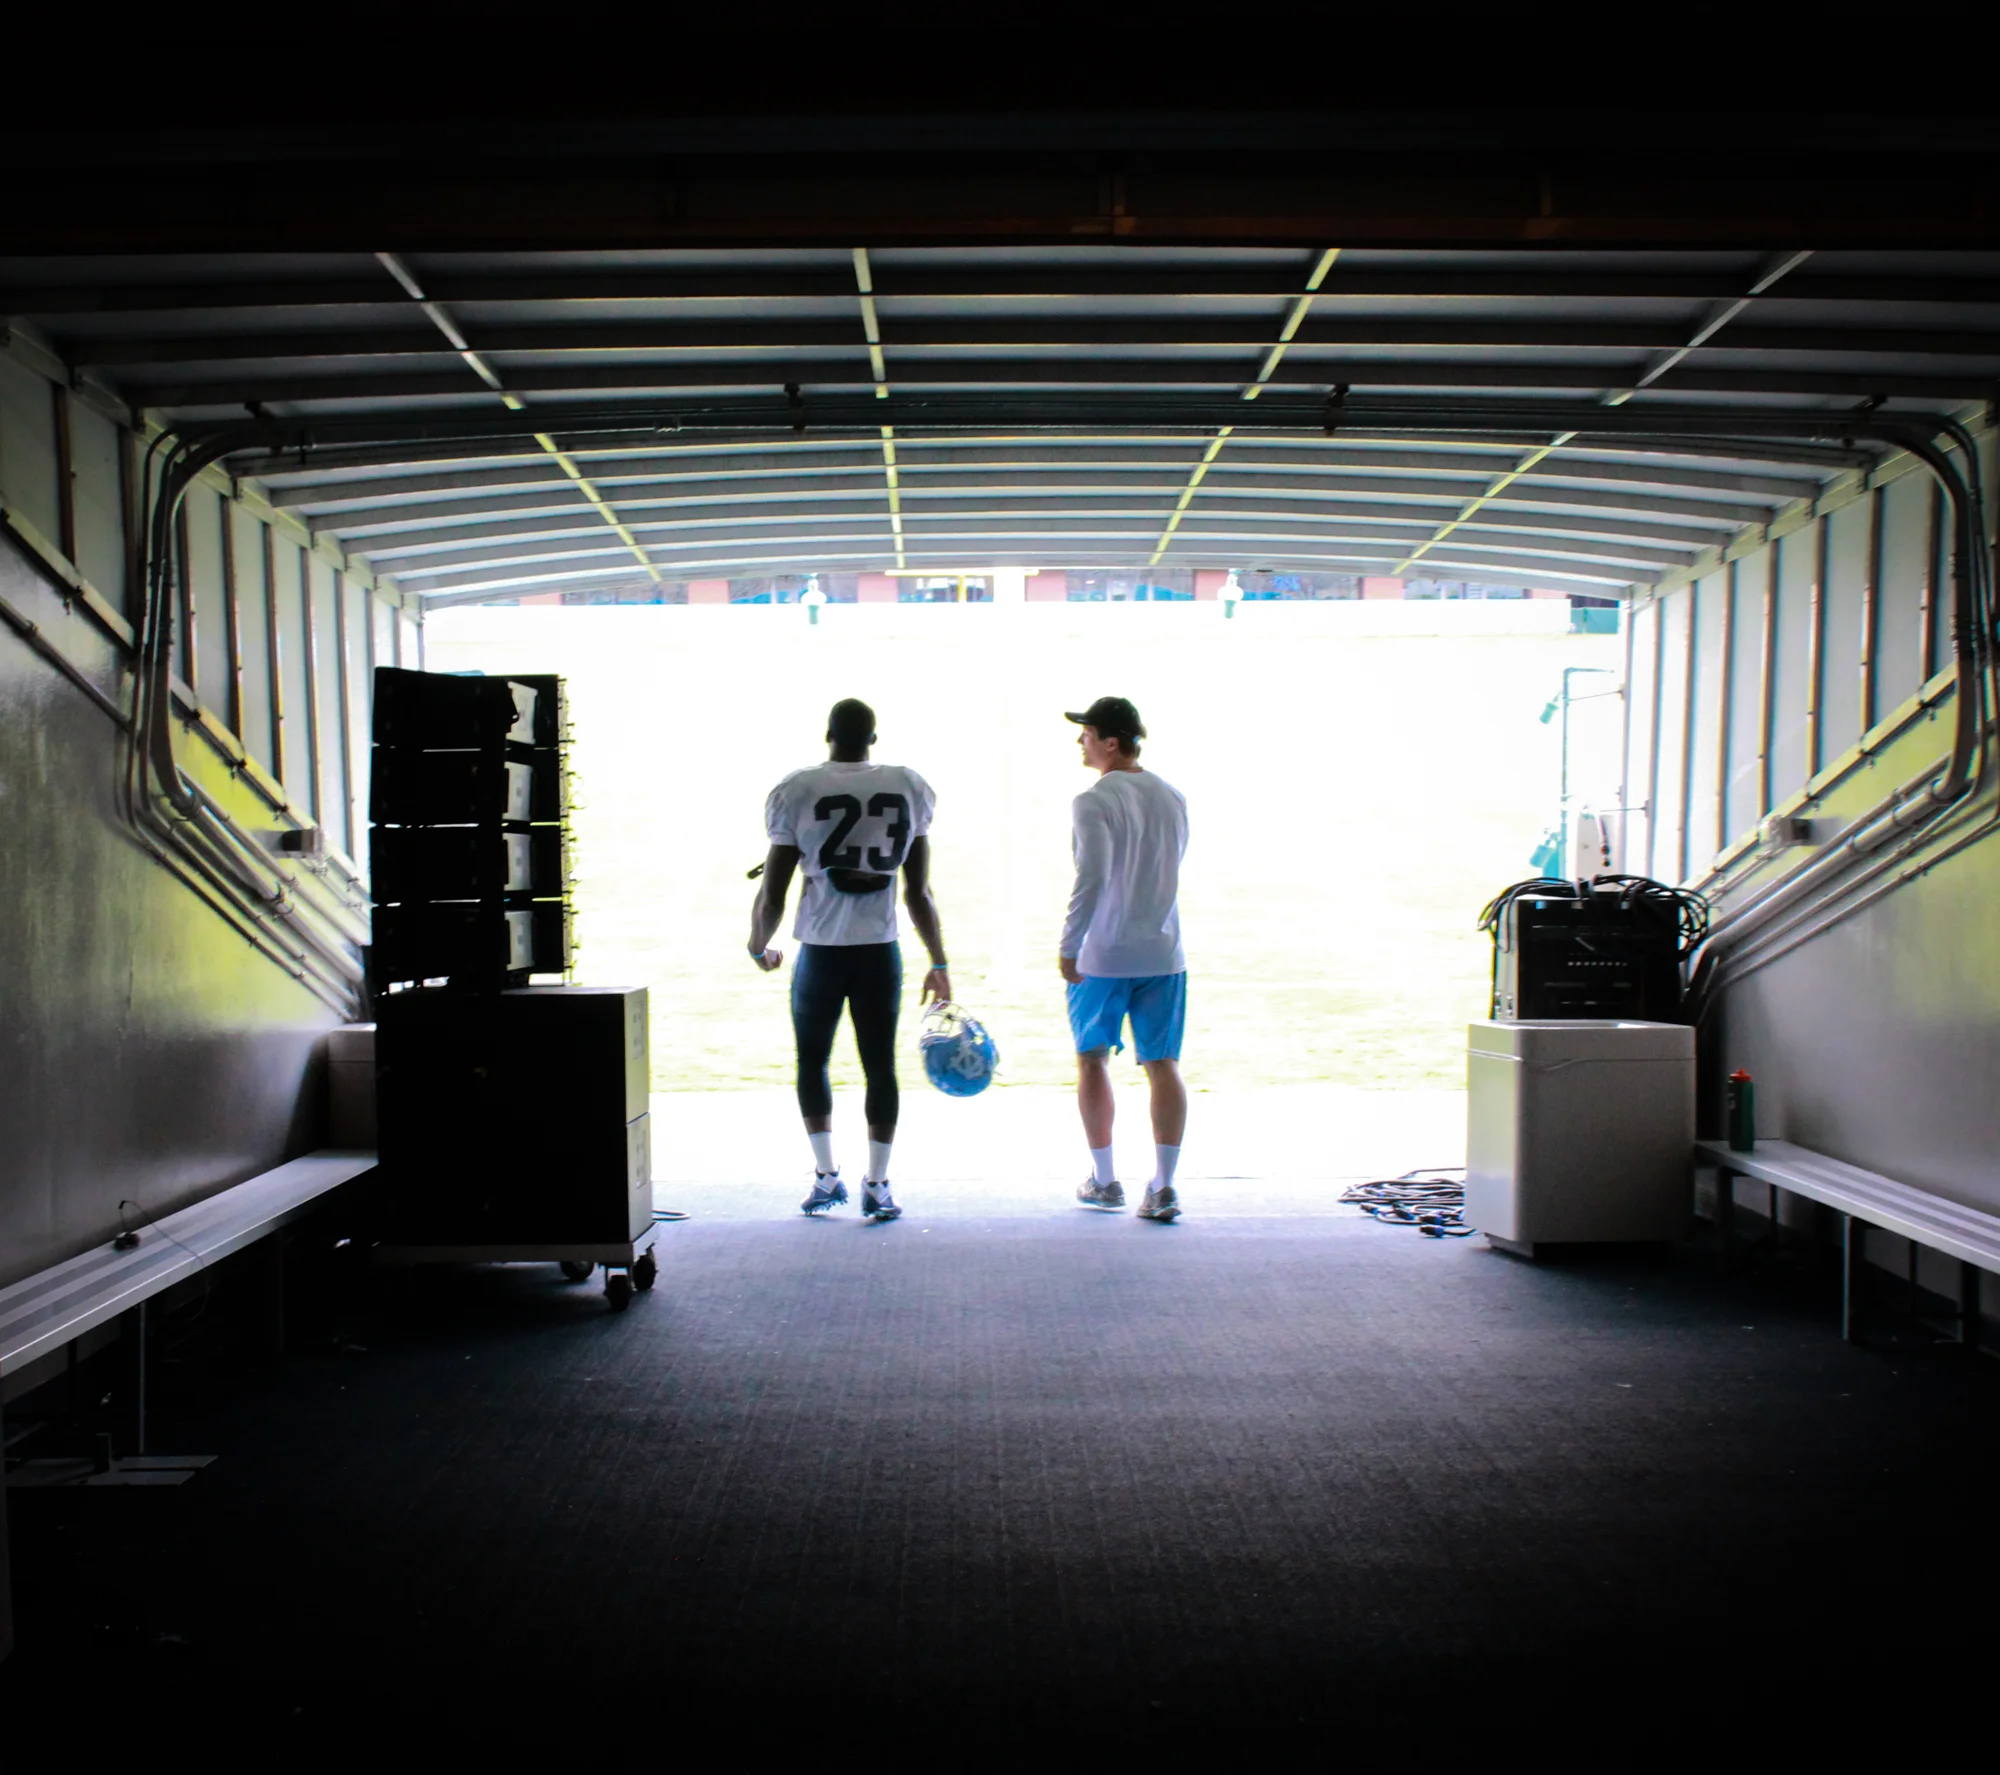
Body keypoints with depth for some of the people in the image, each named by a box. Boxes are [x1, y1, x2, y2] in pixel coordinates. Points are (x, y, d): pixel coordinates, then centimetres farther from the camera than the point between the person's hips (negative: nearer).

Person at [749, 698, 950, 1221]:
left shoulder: (796, 791, -4)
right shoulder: (911, 788, 2)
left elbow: (772, 894, -3)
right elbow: (919, 893, 3)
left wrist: (759, 947, 16)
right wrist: (939, 965, 12)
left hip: (820, 952, -1)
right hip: (881, 953, 1)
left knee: (812, 1061, 16)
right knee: (880, 1065, 9)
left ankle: (826, 1176, 16)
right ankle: (877, 1185, 11)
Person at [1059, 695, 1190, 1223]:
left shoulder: (1093, 801, -13)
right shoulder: (1172, 798, 7)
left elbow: (1092, 877, -22)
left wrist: (1068, 946, -15)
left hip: (1102, 956, -4)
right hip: (1163, 954, 5)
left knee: (1092, 1060, 12)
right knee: (1163, 1065, 4)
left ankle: (1105, 1181, 20)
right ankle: (1163, 1186, -1)